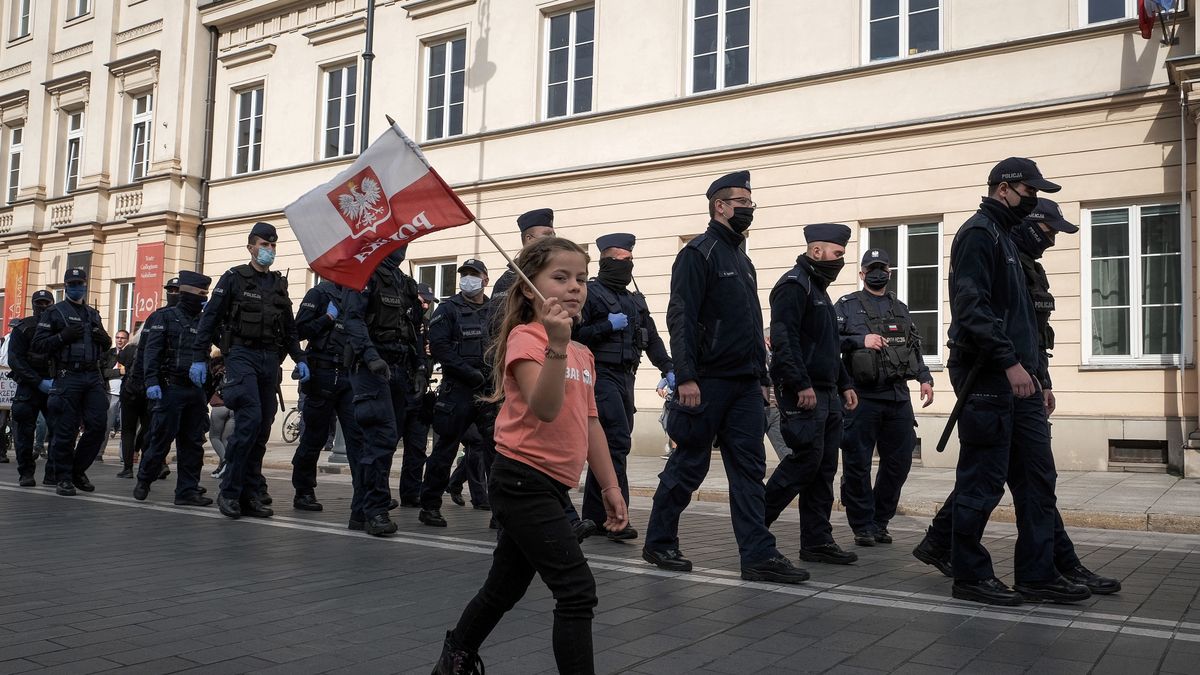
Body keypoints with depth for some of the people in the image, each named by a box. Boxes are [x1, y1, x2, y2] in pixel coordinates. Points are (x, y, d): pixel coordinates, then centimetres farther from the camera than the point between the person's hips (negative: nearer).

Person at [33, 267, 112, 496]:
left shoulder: (93, 314, 21)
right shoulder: (54, 312, 5)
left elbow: (105, 346, 29)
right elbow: (39, 344, -3)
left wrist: (105, 339, 6)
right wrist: (63, 336, -16)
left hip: (93, 377, 5)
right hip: (67, 378, -5)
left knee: (97, 427, -1)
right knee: (66, 431, -3)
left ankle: (78, 470, 16)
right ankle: (64, 478, 7)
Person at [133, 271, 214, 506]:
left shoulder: (203, 322, 16)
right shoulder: (164, 317, 0)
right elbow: (151, 351, -9)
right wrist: (152, 382, -18)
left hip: (196, 391, 5)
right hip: (170, 388, -5)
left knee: (193, 443, 4)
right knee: (161, 439, -1)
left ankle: (188, 490, 10)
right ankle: (143, 481, 19)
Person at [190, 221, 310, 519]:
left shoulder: (279, 284, 17)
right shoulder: (234, 278, 2)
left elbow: (289, 327, 22)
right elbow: (210, 318, -1)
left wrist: (299, 359, 12)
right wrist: (199, 358, -7)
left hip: (270, 360, 5)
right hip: (242, 354, -5)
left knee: (262, 428, 3)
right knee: (250, 419, -19)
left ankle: (251, 495, 8)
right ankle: (229, 491, -9)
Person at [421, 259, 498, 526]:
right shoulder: (448, 309, 4)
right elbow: (438, 346, -7)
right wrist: (469, 372, -15)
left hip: (490, 389, 3)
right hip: (457, 388, -3)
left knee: (498, 446, -1)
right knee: (446, 448, 3)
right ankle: (429, 506, 14)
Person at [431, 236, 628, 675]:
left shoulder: (582, 355, 12)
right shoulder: (525, 339, -13)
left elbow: (589, 423, 17)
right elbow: (544, 409, -28)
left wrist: (610, 486, 16)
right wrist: (556, 344, -38)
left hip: (553, 488, 9)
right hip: (523, 481, -9)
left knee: (505, 588, 21)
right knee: (577, 591, -11)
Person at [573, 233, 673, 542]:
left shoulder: (635, 300, 20)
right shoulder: (590, 293, -4)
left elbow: (651, 339, 22)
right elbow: (573, 334, -14)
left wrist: (668, 369, 10)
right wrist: (608, 325, -17)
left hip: (625, 377, 8)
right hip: (601, 375, -8)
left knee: (610, 445, 10)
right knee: (617, 442, -16)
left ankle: (594, 516, 18)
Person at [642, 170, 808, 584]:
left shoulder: (742, 260, 19)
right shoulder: (699, 254, -7)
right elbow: (680, 318, -16)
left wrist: (762, 378, 17)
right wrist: (685, 377, -22)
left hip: (745, 384, 8)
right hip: (709, 382, -8)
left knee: (750, 468, 4)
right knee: (689, 466, 2)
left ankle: (758, 555, 6)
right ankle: (659, 543, 18)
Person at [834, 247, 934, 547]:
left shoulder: (900, 309, 19)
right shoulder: (847, 306, 3)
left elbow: (915, 347, 21)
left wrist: (925, 378, 9)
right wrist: (860, 340, -16)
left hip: (898, 396, 5)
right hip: (861, 396, -5)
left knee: (899, 461, 8)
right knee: (858, 464, -1)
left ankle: (880, 521, 22)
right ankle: (862, 526, 10)